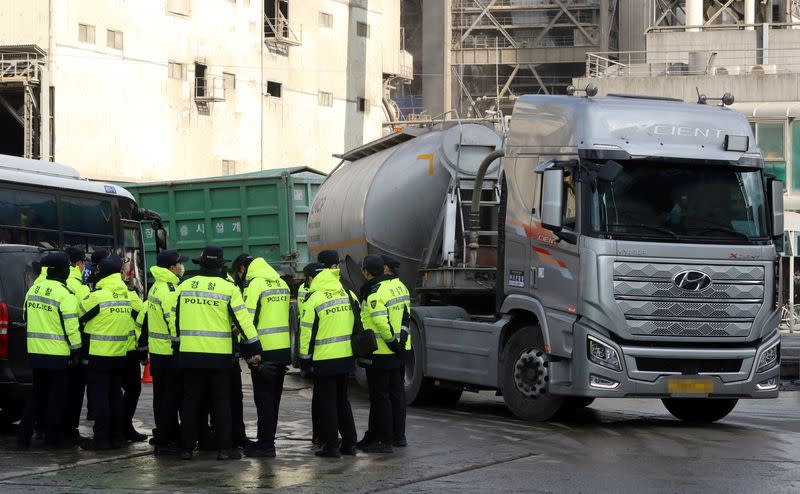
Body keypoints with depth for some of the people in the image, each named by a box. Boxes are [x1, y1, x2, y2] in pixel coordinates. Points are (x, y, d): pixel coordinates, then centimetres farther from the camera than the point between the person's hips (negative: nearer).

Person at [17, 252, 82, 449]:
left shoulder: (33, 290, 8)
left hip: (35, 351, 6)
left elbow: (26, 317, 17)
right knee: (57, 396, 5)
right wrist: (76, 351, -9)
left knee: (37, 394, 15)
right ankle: (53, 436, 9)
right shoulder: (65, 294, -15)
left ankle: (24, 436, 10)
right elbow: (71, 326, -16)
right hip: (58, 353, -6)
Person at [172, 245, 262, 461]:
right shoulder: (228, 288, -6)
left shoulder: (184, 286, 4)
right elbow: (243, 320, -6)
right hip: (218, 355, -2)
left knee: (191, 401, 9)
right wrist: (254, 349, 1)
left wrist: (179, 343, 24)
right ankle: (224, 448, 3)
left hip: (189, 354, 3)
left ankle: (186, 447, 10)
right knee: (221, 402, 5)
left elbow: (175, 319, 11)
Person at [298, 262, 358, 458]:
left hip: (324, 360, -6)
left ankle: (331, 446, 1)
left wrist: (305, 358, -1)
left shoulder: (314, 300, -13)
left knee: (325, 403, 2)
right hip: (346, 357, 6)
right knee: (342, 401, 17)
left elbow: (307, 332, -11)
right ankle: (349, 443, 18)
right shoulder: (346, 295, 7)